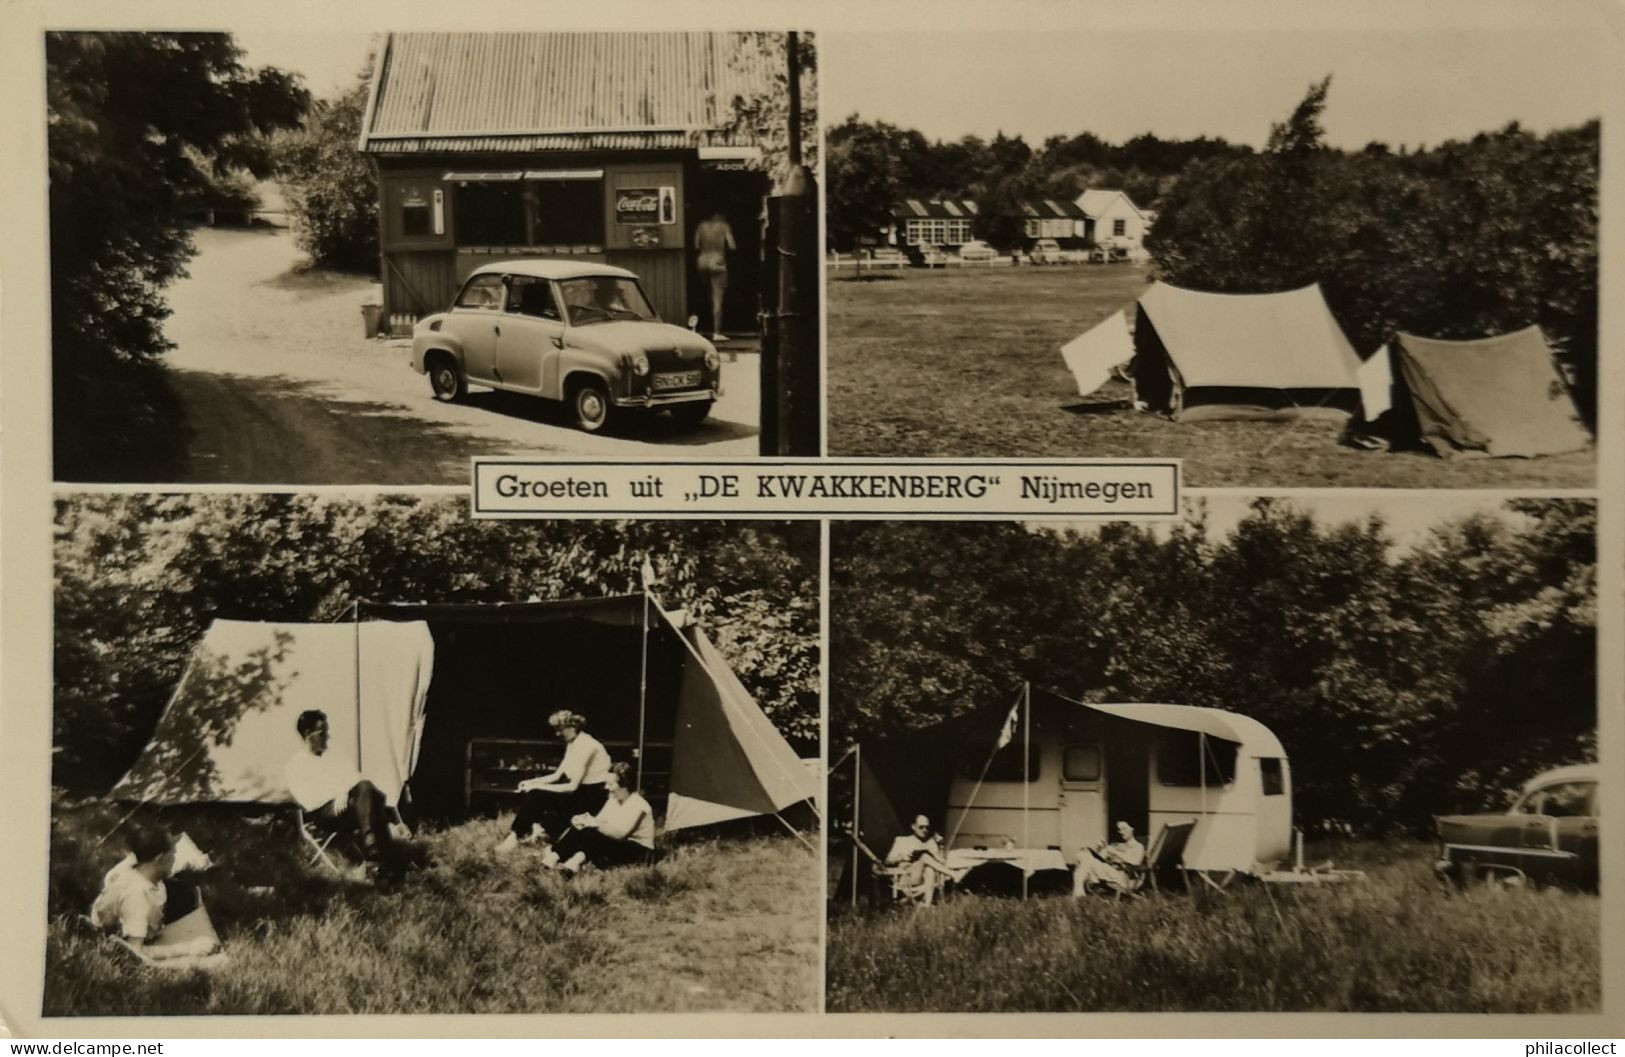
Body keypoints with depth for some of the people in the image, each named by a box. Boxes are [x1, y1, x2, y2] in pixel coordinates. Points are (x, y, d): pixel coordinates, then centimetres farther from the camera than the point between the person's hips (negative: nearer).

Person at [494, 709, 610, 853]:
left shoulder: (585, 745, -21)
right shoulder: (572, 744, 8)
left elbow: (572, 786, -23)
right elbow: (557, 775, 12)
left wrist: (538, 787, -18)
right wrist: (532, 782, 0)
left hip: (592, 797, -10)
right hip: (580, 790, 10)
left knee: (536, 796, -17)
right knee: (531, 791, 3)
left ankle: (515, 838, -9)